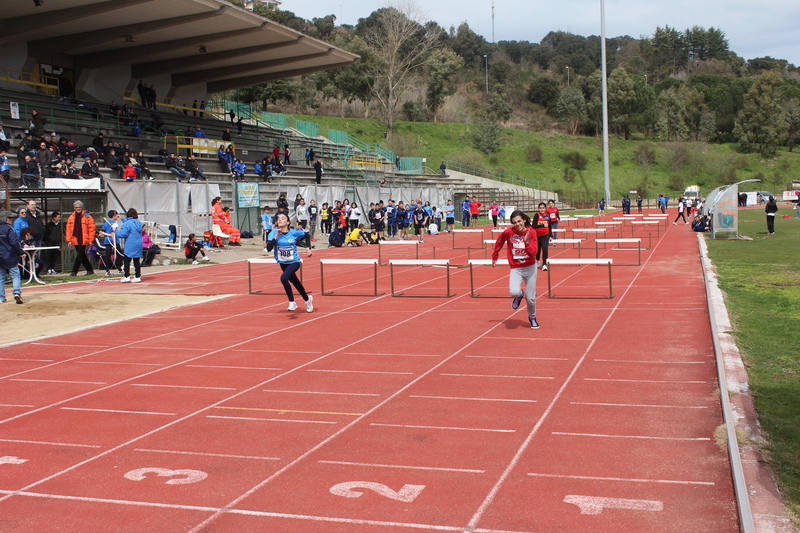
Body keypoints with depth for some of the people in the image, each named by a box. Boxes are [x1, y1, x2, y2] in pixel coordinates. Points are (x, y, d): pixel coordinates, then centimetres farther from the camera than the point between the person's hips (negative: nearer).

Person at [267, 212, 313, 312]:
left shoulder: (294, 232, -13)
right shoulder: (274, 233, -11)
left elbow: (306, 235, 7)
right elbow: (269, 248, -22)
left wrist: (308, 248, -1)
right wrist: (276, 236, -27)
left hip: (294, 262, -4)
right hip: (283, 263, 4)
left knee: (283, 278, -28)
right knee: (295, 282, 18)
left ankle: (292, 302, -15)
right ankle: (307, 299, 43)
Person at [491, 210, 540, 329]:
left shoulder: (531, 232, -11)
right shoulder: (508, 232, -10)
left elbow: (533, 253, -16)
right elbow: (498, 243, 10)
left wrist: (526, 242, -33)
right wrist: (494, 257, 19)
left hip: (530, 267, 0)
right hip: (515, 269, 0)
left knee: (530, 298, 4)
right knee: (514, 291, -26)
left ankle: (532, 317, 35)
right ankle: (519, 295, 14)